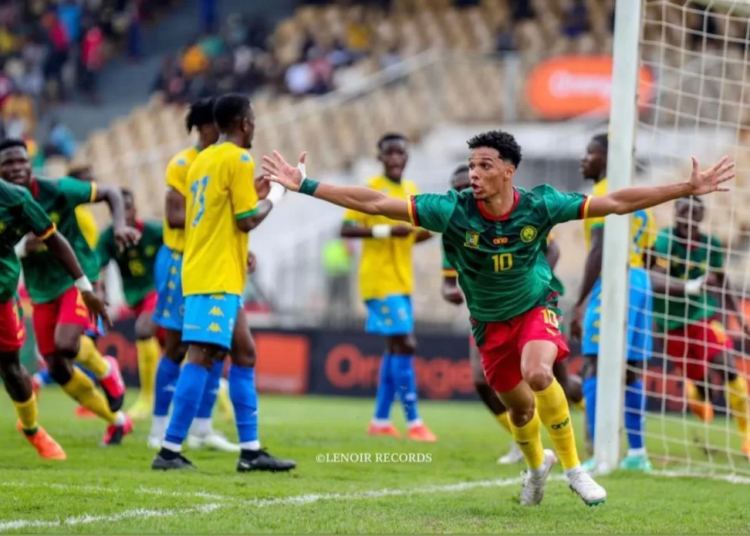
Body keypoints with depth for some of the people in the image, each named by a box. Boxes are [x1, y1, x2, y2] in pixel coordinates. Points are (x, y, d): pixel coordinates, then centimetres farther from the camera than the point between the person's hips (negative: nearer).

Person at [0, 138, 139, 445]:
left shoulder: (57, 191, -16)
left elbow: (110, 194, -5)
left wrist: (120, 225, -21)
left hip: (77, 278, -4)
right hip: (42, 291, 4)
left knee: (66, 344, -28)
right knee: (57, 370, 5)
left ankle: (106, 371, 7)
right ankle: (117, 421, 25)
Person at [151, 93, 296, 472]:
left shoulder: (203, 160, 17)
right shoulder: (238, 160, -9)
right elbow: (247, 220, -13)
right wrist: (273, 197, 2)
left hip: (201, 272, 10)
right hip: (217, 277, -10)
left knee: (244, 354, 12)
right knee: (203, 356, -12)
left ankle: (250, 450, 11)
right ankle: (170, 450, -15)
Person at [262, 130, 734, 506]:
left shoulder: (539, 206, -22)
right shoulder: (453, 211, -23)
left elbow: (616, 202, -16)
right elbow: (375, 203, -25)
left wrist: (689, 188, -20)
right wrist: (304, 186, -30)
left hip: (535, 308, -2)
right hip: (490, 321, 2)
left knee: (538, 374, -31)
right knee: (520, 406, 12)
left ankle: (573, 466, -11)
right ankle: (537, 464, 49)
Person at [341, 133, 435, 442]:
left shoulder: (411, 190, 13)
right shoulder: (371, 189, -9)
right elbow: (346, 229, -15)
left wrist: (429, 231, 2)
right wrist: (386, 231, -25)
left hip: (401, 282, 8)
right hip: (380, 280, -8)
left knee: (396, 348, 10)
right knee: (404, 345, -12)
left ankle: (381, 421, 17)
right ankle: (413, 422, -10)